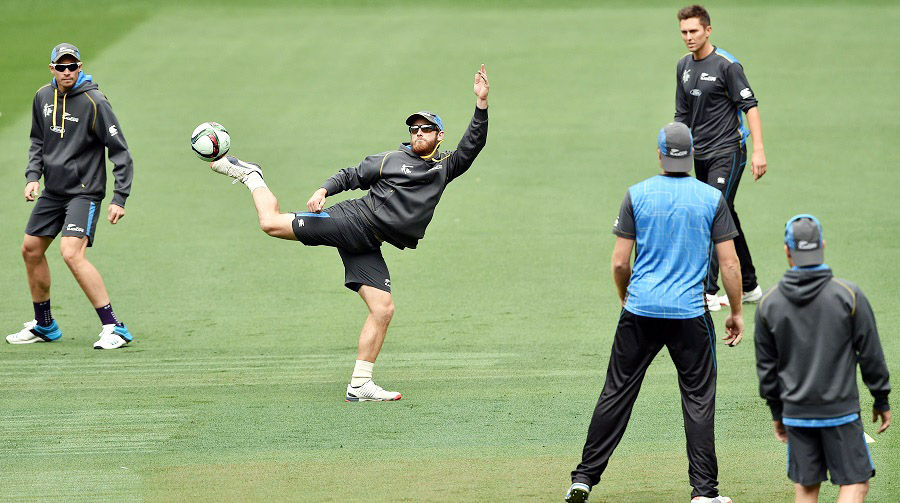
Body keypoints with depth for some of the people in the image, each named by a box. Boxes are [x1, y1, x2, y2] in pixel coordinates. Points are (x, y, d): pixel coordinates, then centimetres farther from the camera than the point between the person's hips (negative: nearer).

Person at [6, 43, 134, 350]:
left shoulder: (94, 102, -15)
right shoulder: (43, 97, 5)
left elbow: (120, 153, -13)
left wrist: (119, 199, -19)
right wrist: (33, 176, 4)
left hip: (84, 192, -8)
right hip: (52, 191, 8)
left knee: (72, 253, -23)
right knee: (31, 250, 12)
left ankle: (113, 328, -20)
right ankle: (44, 326, 29)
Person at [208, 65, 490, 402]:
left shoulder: (445, 167, 14)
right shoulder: (390, 160, 6)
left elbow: (472, 146, 5)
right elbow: (351, 176, 9)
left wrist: (481, 105, -6)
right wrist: (324, 190, -8)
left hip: (367, 247, 3)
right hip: (354, 219, -3)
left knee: (383, 310, -7)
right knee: (272, 223, -14)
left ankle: (359, 386, -2)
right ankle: (250, 175, 15)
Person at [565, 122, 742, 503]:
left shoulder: (638, 195, -1)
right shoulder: (712, 198, -2)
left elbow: (619, 263, 0)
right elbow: (729, 264, -3)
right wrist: (736, 312, 9)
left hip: (640, 312, 1)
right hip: (690, 314, -1)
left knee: (617, 393, 7)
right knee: (699, 400, 5)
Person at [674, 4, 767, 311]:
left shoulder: (726, 65, -12)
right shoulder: (684, 66, 11)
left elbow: (750, 106, -14)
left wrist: (758, 150, -22)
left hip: (727, 151, -8)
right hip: (700, 156, 8)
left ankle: (709, 293, -17)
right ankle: (749, 287, 21)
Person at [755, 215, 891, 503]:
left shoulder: (768, 303, -1)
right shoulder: (848, 295, -9)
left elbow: (766, 364, 7)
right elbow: (871, 353, -3)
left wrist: (776, 411, 18)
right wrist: (881, 401, 9)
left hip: (796, 412, 3)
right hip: (841, 411, -3)